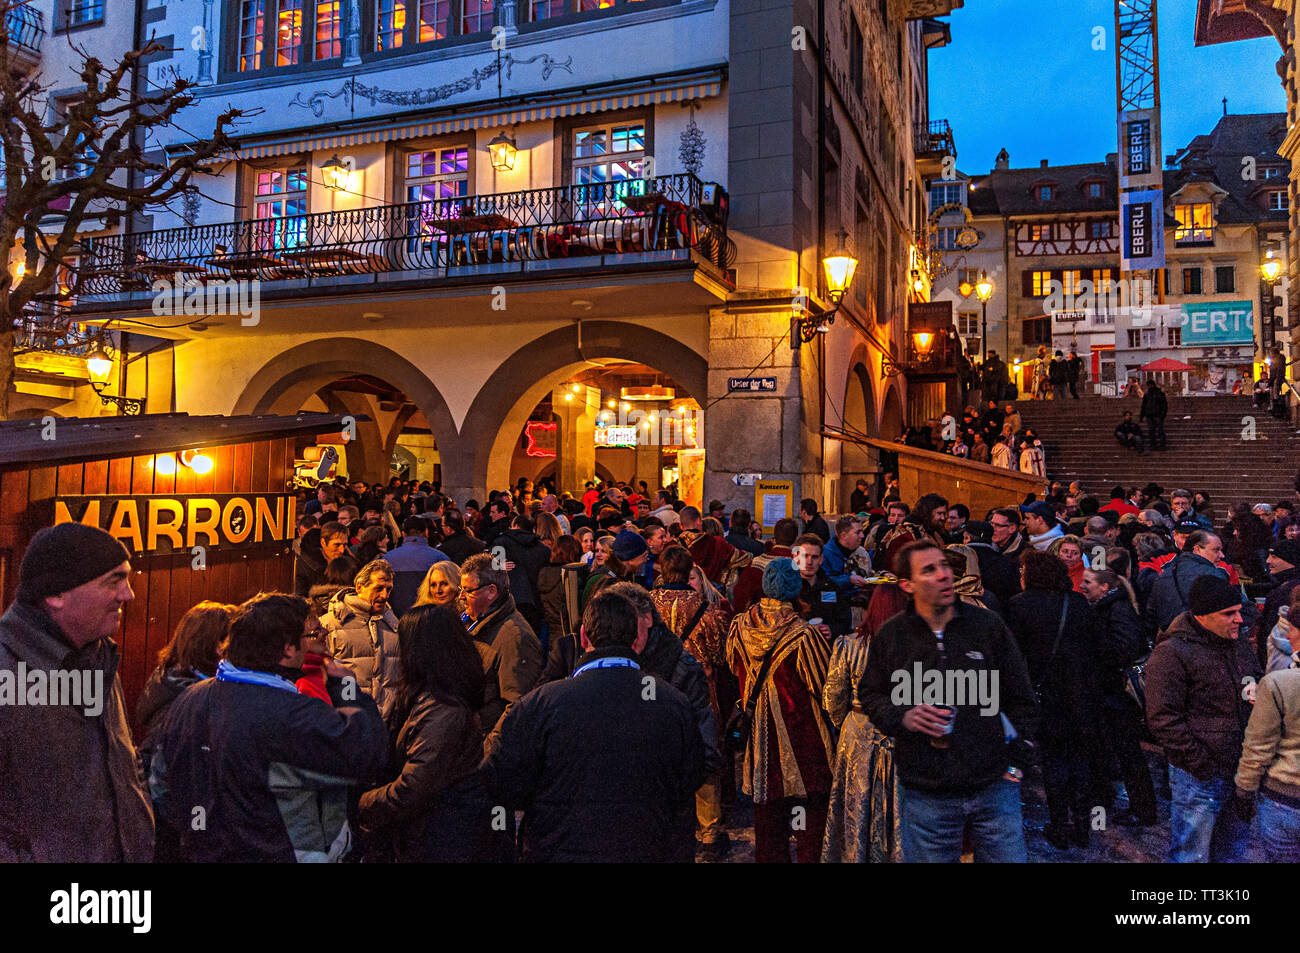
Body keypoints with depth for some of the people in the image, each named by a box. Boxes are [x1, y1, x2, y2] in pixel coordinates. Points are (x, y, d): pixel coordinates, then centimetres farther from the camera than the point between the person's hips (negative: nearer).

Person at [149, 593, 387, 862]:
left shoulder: (187, 699, -3)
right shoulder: (293, 715, -28)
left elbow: (159, 791, 6)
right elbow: (370, 754, -24)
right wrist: (344, 683, -12)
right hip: (274, 855, -7)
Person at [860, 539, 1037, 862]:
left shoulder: (988, 625, 1)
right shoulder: (890, 636, 0)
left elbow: (1020, 697, 7)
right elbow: (870, 696, 8)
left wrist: (1015, 760, 4)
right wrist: (903, 716, -12)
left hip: (995, 789, 1)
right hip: (926, 796, 0)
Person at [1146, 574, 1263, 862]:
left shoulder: (1240, 648, 9)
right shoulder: (1172, 653, -15)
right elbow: (1163, 719, -17)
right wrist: (1202, 765, -18)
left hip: (1241, 773, 7)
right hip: (1198, 777, -7)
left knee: (1233, 851, 20)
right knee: (1191, 856, 3)